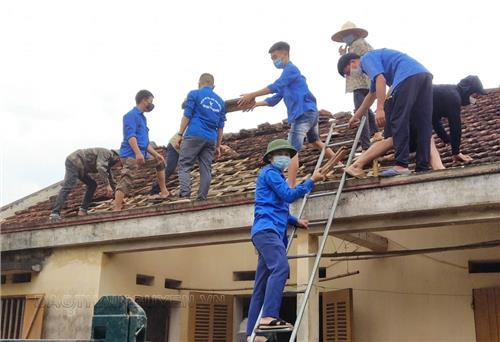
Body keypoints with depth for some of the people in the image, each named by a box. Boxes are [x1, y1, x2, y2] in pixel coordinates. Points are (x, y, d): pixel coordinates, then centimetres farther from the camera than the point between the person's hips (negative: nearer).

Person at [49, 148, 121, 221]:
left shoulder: (108, 162, 19)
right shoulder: (106, 153, -11)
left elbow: (111, 179, 28)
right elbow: (100, 168, -30)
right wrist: (107, 185, -30)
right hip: (73, 162, -11)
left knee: (92, 184, 10)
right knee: (67, 187, -22)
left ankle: (83, 210, 4)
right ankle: (55, 213, -31)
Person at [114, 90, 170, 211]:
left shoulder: (142, 118, 23)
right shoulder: (131, 115, -5)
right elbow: (130, 135, -20)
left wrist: (156, 154, 21)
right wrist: (138, 153, -31)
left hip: (142, 155, 10)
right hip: (131, 155, -10)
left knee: (160, 162, 25)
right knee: (125, 181, -21)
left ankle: (164, 191, 30)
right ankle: (116, 210, -31)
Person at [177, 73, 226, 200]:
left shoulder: (194, 94, 7)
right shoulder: (220, 101, 20)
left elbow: (187, 116, -2)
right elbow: (220, 127, 17)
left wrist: (180, 134, 0)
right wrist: (218, 146, 19)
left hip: (194, 136, -4)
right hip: (211, 139, 4)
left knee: (184, 166, -3)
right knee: (206, 170, 4)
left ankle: (185, 195, -17)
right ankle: (202, 199, -1)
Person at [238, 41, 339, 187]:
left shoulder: (290, 69, -7)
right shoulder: (288, 73, 22)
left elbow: (275, 87, -23)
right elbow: (275, 99, 19)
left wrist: (252, 95, -24)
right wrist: (256, 103, 6)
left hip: (303, 113, -11)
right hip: (310, 112, 11)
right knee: (317, 142, 30)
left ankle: (291, 187, -23)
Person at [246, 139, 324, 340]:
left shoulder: (277, 176, 32)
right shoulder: (269, 172, 2)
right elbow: (289, 195, -10)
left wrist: (296, 221, 19)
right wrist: (311, 181, -4)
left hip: (273, 232, 10)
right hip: (266, 229, -10)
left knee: (261, 286, 4)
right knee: (280, 268, -30)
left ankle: (251, 333, 3)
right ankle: (269, 317, -40)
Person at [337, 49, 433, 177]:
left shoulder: (367, 58, 8)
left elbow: (381, 80, -12)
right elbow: (372, 95, 47)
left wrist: (380, 109, -19)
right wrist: (356, 116, 56)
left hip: (408, 77, -9)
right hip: (424, 75, 9)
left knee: (398, 122, -8)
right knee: (422, 125, 6)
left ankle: (401, 165, -13)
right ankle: (422, 167, 4)